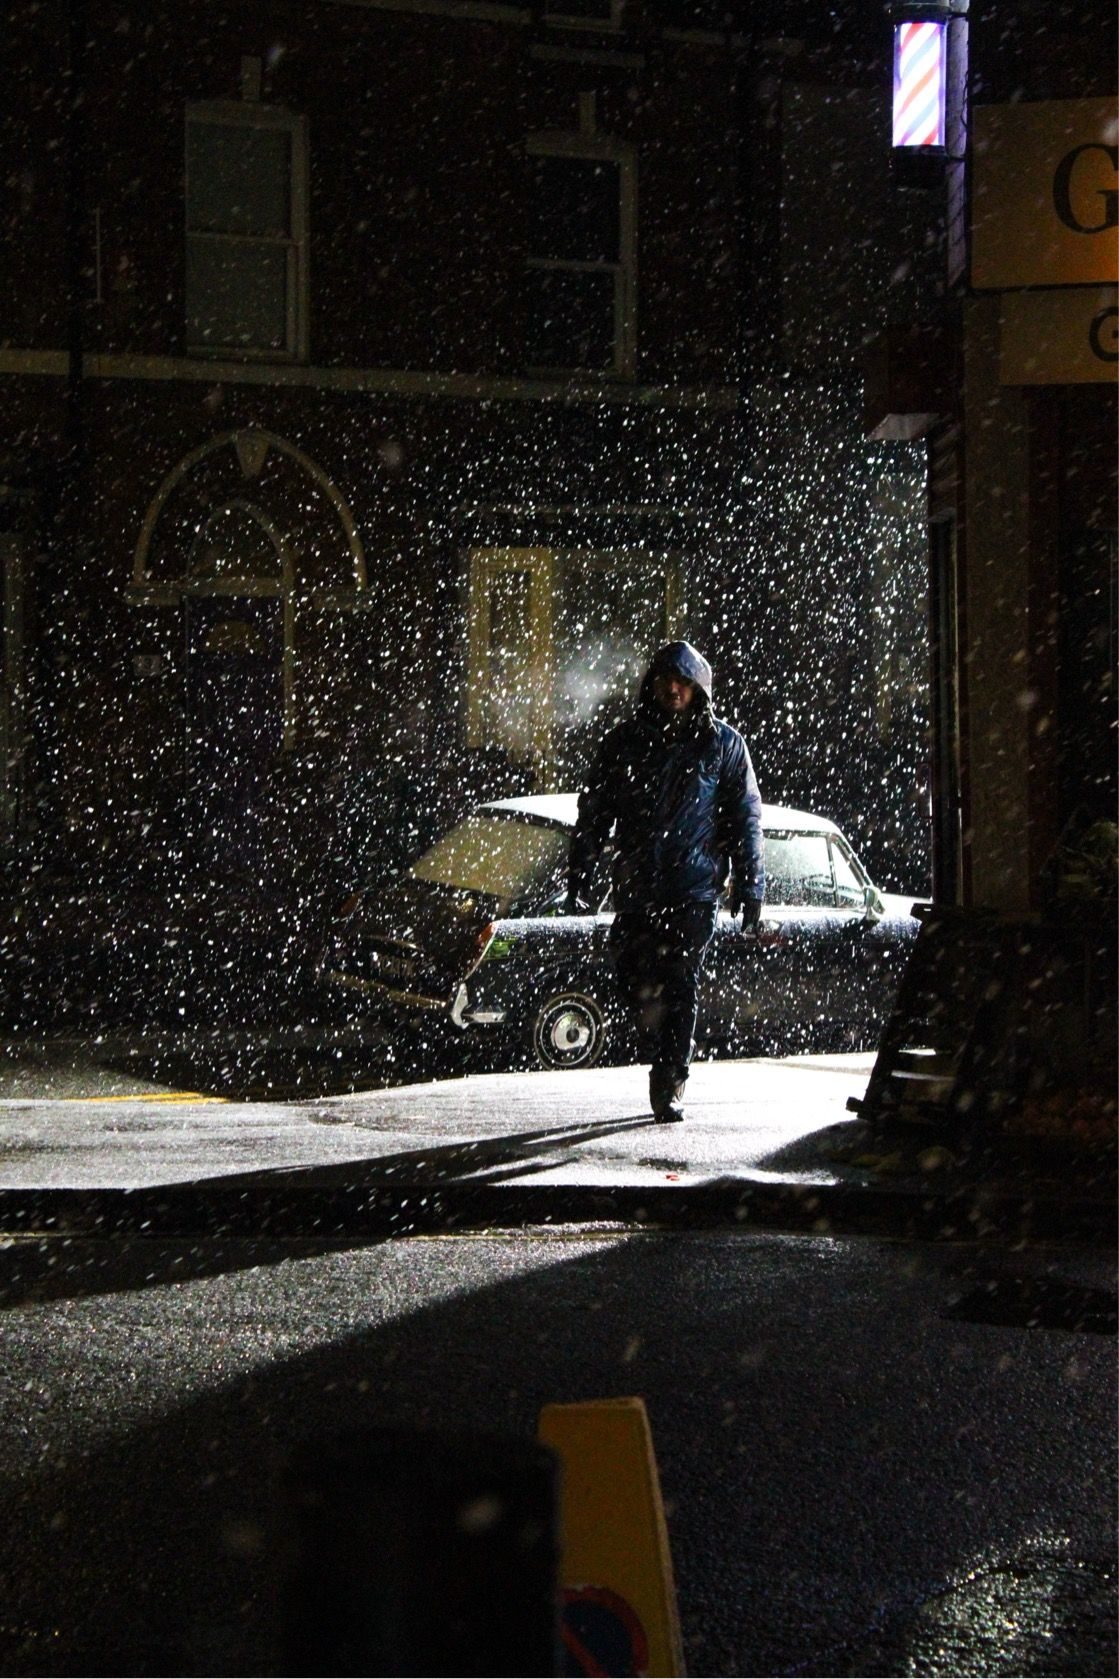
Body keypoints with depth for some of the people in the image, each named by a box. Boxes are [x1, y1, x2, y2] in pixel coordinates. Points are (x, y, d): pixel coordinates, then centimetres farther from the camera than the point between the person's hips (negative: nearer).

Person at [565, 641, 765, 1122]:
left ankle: (671, 1083, 0)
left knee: (679, 986, -7)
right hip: (635, 885, 2)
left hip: (694, 888, -2)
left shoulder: (722, 744, 6)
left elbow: (746, 818, 7)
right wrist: (577, 874, 9)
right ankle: (664, 1060, 24)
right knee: (634, 978, 0)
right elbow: (594, 811, 14)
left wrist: (749, 885, 1)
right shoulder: (625, 741, 11)